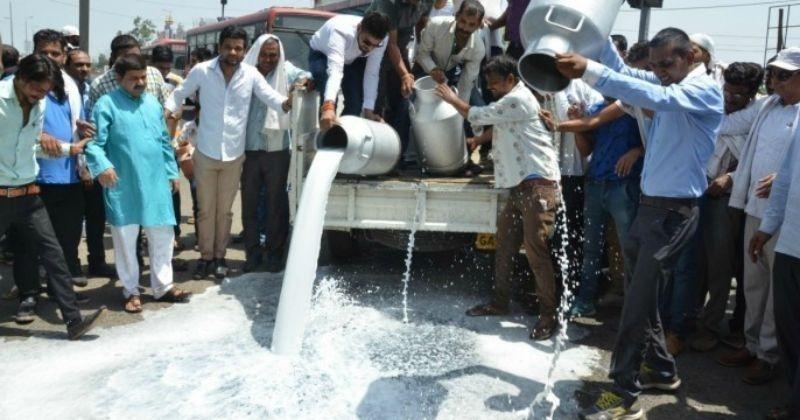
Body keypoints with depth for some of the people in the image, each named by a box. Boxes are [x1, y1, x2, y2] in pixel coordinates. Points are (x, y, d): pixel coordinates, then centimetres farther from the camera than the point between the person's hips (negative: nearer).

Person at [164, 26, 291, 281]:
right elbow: (179, 95, 5)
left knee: (224, 211, 13)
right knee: (206, 210, 10)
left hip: (234, 155, 1)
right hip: (205, 153, 0)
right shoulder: (201, 71, -7)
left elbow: (272, 98, -11)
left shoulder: (251, 75, -5)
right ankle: (206, 256, 24)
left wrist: (287, 103, -33)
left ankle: (219, 256, 26)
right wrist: (167, 113, -13)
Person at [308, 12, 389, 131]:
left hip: (352, 58, 5)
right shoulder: (341, 32, -44)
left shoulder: (381, 41, -29)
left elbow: (371, 74, -25)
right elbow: (335, 70, -56)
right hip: (322, 55, -4)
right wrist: (328, 107, -69)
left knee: (356, 101, -8)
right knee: (329, 99, -27)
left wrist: (368, 110, -33)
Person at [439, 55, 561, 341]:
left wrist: (452, 99, 8)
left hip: (537, 183, -10)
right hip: (521, 185, 10)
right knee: (504, 245, 12)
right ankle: (500, 303, 24)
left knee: (535, 248, -12)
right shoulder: (508, 103, 22)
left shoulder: (519, 99, -10)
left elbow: (478, 116, -7)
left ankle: (549, 315, -5)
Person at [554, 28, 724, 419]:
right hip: (650, 205, 9)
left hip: (675, 212, -8)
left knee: (637, 301, -8)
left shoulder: (705, 90, -14)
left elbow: (655, 97, -33)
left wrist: (590, 71, -43)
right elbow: (625, 72, 9)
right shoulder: (669, 83, 13)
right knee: (641, 294, 15)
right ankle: (661, 369, 32)